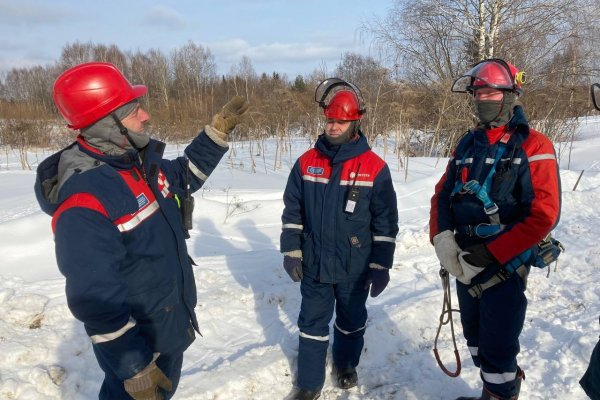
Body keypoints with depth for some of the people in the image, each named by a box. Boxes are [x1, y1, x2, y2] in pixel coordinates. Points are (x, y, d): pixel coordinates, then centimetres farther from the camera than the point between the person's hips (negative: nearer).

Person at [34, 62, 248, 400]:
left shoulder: (143, 161, -3)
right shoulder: (83, 202, -31)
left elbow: (185, 175, 18)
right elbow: (95, 298, -29)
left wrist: (219, 130, 9)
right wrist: (134, 369, -23)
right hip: (135, 343, -8)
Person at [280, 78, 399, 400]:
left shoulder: (375, 168, -10)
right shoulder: (306, 163, -2)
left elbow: (386, 222, -6)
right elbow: (292, 212, 4)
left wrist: (381, 266, -5)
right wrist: (291, 252, 0)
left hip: (355, 268, -1)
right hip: (314, 264, 2)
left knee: (351, 320, 20)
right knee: (313, 324, 12)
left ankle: (346, 364, 46)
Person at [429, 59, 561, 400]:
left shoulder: (533, 146, -10)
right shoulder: (468, 144, 9)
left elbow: (544, 215, -18)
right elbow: (442, 195, 10)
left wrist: (489, 256, -20)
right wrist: (442, 239, -8)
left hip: (506, 266, -6)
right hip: (465, 262, 6)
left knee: (498, 347, 2)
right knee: (476, 338, 20)